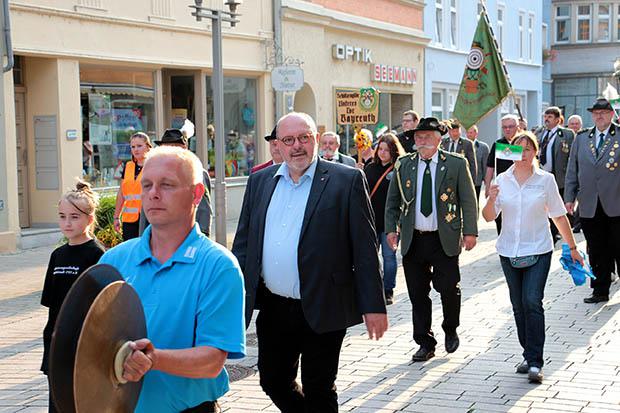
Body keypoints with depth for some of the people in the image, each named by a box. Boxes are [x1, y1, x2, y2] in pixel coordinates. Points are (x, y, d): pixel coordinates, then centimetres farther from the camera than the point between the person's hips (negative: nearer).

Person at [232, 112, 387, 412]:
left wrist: (373, 306, -10)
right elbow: (243, 242, 11)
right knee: (273, 382, 15)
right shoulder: (260, 181, 7)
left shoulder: (347, 180, -6)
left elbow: (365, 248, -7)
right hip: (272, 309, 4)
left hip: (321, 311, -4)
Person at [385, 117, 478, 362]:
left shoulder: (456, 164, 0)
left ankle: (451, 330, 25)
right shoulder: (403, 165, 7)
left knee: (448, 288, -5)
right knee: (417, 294, 5)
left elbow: (468, 200, 0)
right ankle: (425, 343, 17)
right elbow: (392, 200, 14)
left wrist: (470, 231, -6)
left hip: (444, 240, -3)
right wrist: (391, 228, 5)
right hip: (413, 240, 3)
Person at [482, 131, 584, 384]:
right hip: (509, 251, 3)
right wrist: (491, 200, -21)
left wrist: (572, 247, 7)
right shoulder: (502, 180, 3)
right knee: (518, 305, 9)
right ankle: (529, 355, 23)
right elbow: (489, 217, 0)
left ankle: (535, 362, -11)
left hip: (538, 251, -3)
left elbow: (559, 216, 4)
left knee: (532, 301, -14)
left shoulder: (545, 180, -3)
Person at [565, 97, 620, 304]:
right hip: (589, 207, 3)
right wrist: (569, 197, 8)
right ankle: (600, 291, 18)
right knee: (597, 251, 9)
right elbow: (572, 170, 13)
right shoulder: (581, 139, 11)